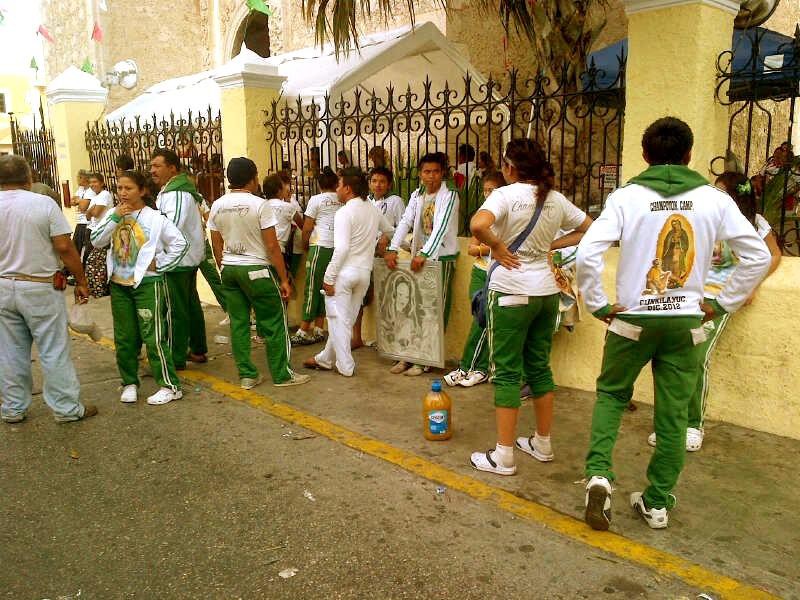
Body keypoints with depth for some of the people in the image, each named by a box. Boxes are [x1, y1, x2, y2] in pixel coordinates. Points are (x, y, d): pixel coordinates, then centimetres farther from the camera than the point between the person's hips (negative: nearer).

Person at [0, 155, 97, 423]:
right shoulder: (44, 203, -10)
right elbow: (64, 247, -13)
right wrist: (81, 281, -3)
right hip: (40, 288, -4)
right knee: (53, 351, 4)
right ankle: (66, 408, 11)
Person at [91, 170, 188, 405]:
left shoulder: (155, 218, -7)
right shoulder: (112, 214, 7)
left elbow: (180, 243, -8)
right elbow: (96, 241, -3)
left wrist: (160, 264, -9)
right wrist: (115, 217, -11)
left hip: (147, 283, -5)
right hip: (118, 284, 5)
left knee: (154, 337, -5)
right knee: (124, 338, 12)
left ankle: (170, 386, 3)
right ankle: (129, 383, 25)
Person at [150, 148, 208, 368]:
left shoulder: (175, 194, -19)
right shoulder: (183, 188, 14)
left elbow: (171, 226, -31)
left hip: (177, 260, -11)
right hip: (189, 257, 11)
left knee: (176, 310, -4)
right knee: (191, 303, 17)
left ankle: (177, 359, 4)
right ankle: (198, 350, 28)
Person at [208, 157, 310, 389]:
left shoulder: (217, 206, 4)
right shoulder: (260, 205, -13)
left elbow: (217, 245, 10)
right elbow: (272, 246, -14)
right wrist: (284, 279, -9)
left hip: (229, 269, 6)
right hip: (256, 270, -6)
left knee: (238, 323, 9)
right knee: (274, 324, 4)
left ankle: (247, 375, 15)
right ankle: (282, 375, 10)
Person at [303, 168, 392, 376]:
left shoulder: (344, 213, -14)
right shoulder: (373, 210, 7)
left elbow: (341, 248, -21)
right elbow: (389, 231, 24)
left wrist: (329, 277, -16)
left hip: (344, 271, -7)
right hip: (364, 272, 7)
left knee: (339, 319, 3)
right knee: (347, 318, 15)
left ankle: (345, 366, 7)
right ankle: (326, 358, 28)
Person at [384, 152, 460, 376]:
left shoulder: (449, 196, -8)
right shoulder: (417, 195, 10)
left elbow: (441, 227, -20)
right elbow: (405, 222, 0)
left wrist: (424, 254, -30)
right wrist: (392, 249, -13)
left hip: (442, 257, -5)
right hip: (419, 256, 6)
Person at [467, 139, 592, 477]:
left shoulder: (506, 194, -12)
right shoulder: (556, 199, 6)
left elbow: (478, 225, -31)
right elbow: (590, 229, 17)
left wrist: (497, 247, -14)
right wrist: (552, 245, 12)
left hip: (511, 292, -6)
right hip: (546, 291, 6)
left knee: (506, 371, 1)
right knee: (539, 366, 17)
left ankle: (504, 456, 7)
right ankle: (542, 443, 28)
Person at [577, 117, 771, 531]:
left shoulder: (627, 197, -6)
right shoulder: (714, 199, 1)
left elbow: (587, 253, -17)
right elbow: (758, 256, 2)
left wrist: (598, 305, -5)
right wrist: (722, 304, 7)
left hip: (633, 319, -1)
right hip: (686, 323, 2)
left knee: (611, 394, 19)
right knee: (673, 414, 12)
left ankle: (599, 473, 1)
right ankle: (657, 503, 22)